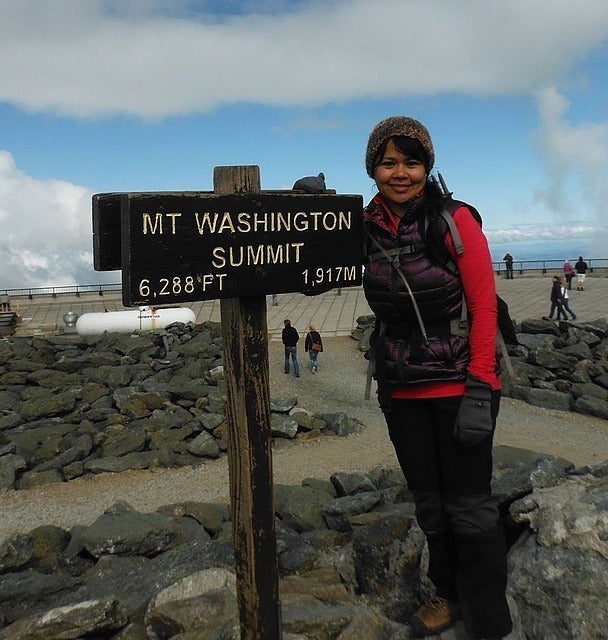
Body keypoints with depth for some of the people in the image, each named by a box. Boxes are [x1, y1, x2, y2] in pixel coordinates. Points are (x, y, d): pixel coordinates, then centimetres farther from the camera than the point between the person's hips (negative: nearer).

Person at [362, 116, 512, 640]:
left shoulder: (455, 220, -9)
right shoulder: (367, 227, 2)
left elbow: (485, 307, -10)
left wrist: (479, 390, -16)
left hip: (458, 384, -4)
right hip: (402, 390, 4)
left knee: (469, 506, 4)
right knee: (429, 503, 17)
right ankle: (449, 594, 39)